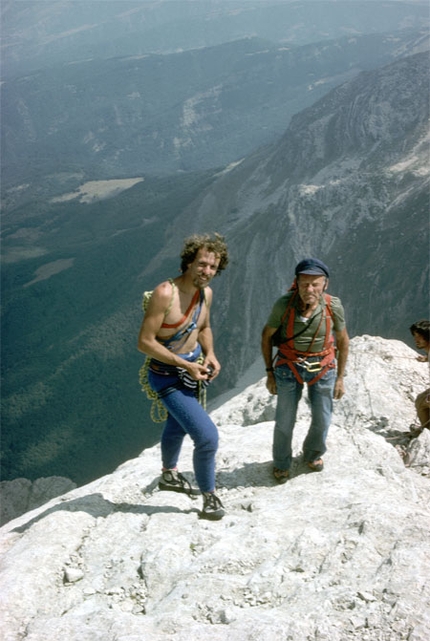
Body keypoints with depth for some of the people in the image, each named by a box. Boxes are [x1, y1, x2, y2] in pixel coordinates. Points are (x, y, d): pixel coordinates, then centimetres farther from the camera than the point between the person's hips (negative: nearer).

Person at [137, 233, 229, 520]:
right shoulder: (165, 293, -28)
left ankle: (169, 475, 56)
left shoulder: (206, 293, -5)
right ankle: (209, 496, 8)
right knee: (207, 436, -15)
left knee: (177, 426, 30)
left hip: (192, 369, 8)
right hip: (169, 376, -8)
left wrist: (210, 354, -6)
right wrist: (186, 365, -26)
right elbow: (145, 342, -26)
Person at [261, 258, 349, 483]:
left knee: (322, 420, 12)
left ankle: (313, 454, 44)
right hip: (289, 368, -1)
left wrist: (340, 377, 3)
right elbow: (266, 336, -4)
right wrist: (269, 372, -1)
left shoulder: (333, 306, -18)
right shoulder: (284, 304, -21)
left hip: (323, 368, 2)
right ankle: (281, 463, 31)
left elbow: (343, 340, -1)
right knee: (285, 421, 3)